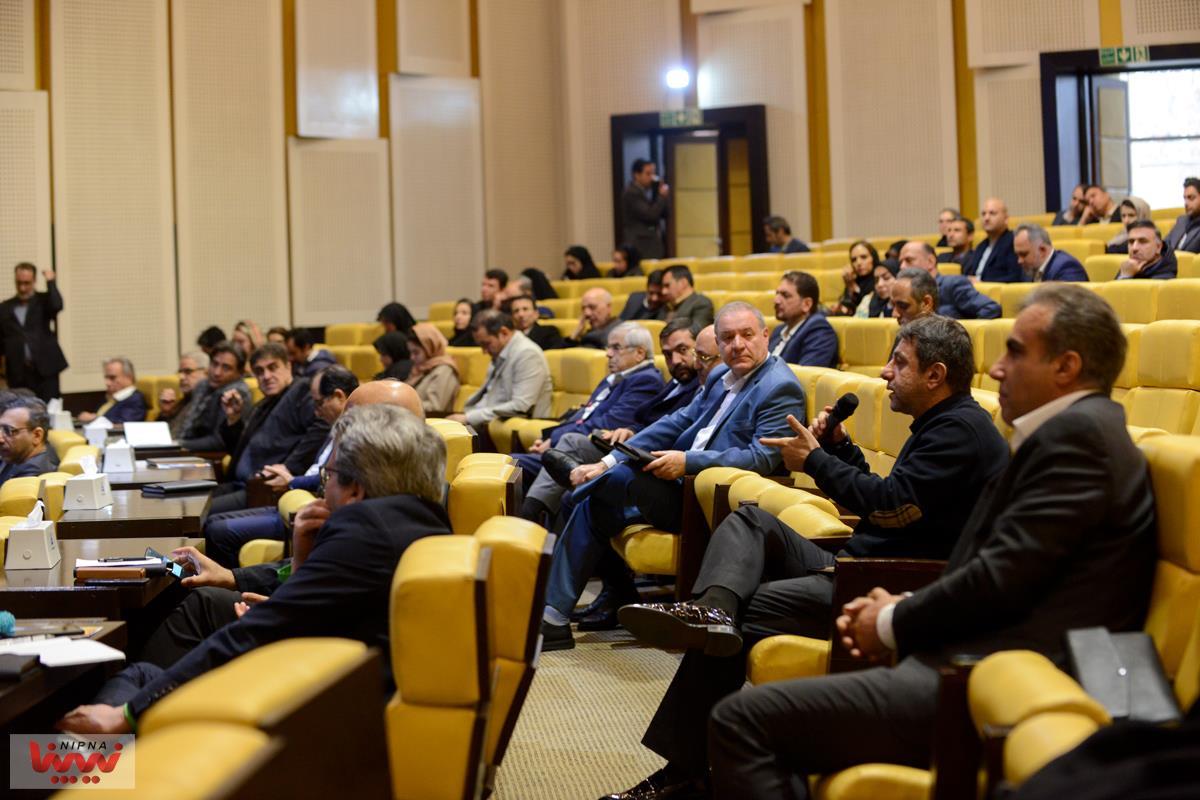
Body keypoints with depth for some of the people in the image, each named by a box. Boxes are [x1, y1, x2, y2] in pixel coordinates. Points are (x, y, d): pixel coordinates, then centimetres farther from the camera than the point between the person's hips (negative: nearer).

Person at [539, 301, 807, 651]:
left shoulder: (781, 388, -11)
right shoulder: (722, 377, 16)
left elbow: (762, 458, -21)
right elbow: (677, 424, 14)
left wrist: (687, 462, -28)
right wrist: (607, 462, 4)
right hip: (686, 484, 9)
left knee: (622, 476, -24)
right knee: (595, 504, 1)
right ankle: (553, 616, 2)